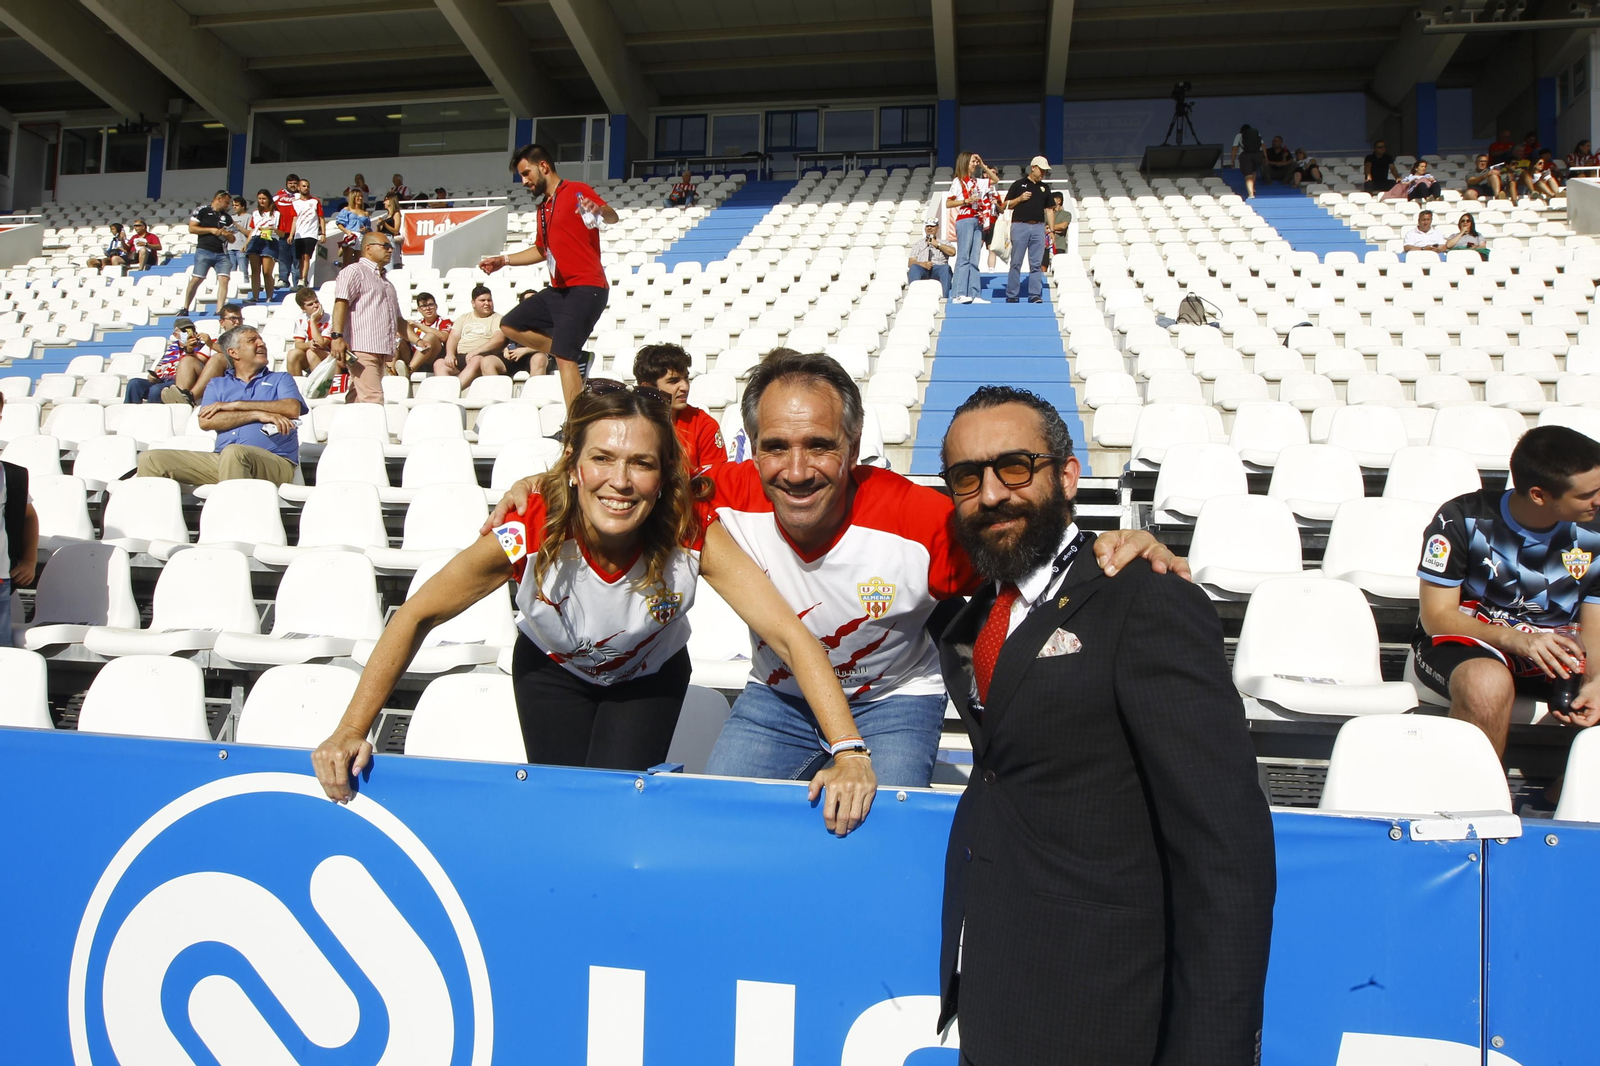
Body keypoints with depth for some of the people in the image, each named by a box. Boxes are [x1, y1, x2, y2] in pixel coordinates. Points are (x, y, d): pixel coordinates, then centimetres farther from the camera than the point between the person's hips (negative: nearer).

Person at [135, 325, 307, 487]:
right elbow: (205, 421, 4)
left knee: (233, 452, -37)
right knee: (152, 459, -10)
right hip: (222, 458, 3)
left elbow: (292, 409, -3)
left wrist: (235, 405, -1)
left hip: (274, 462, -3)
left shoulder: (280, 379, 20)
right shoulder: (217, 385, 25)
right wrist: (257, 414, -7)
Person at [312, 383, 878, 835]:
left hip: (649, 676, 0)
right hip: (552, 671, 1)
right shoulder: (529, 534, -35)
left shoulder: (693, 534, -36)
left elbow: (789, 635, -39)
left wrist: (848, 751, -50)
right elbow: (415, 617, -22)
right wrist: (350, 731, -27)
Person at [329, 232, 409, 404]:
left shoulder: (387, 282, 31)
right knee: (373, 400, -20)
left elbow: (397, 318, 35)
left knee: (358, 400, 5)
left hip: (382, 351, 8)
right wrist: (337, 336, -24)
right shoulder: (354, 271, 3)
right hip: (361, 349, -8)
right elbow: (341, 304, -11)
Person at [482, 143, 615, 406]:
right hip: (558, 290, 10)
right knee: (511, 325, 12)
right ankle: (577, 357, 7)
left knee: (564, 356, -19)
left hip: (585, 289, -10)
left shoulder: (575, 191, -6)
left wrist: (600, 210, -45)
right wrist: (504, 260, 28)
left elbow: (612, 217, -22)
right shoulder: (543, 208, 19)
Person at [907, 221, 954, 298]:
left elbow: (952, 252, 3)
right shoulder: (918, 244, 26)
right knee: (914, 267, -34)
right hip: (922, 269, 0)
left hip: (938, 268, 0)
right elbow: (910, 263, 10)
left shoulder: (943, 243, 27)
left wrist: (937, 244, 8)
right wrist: (922, 264, -10)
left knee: (946, 268, -35)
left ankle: (946, 298, -44)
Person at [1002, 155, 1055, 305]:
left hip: (1038, 227, 3)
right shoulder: (1018, 184, 6)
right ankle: (1011, 295, 3)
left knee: (1036, 264, 1)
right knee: (1016, 263, -1)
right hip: (1020, 226, -3)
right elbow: (1007, 205, 6)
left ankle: (1035, 295, 3)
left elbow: (1049, 209, 16)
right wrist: (1020, 198, -11)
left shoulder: (1045, 187, 17)